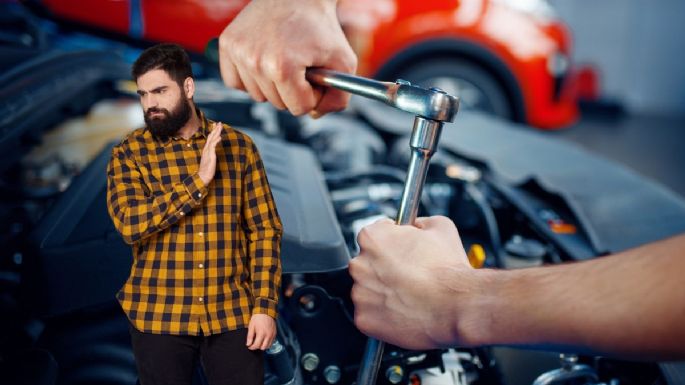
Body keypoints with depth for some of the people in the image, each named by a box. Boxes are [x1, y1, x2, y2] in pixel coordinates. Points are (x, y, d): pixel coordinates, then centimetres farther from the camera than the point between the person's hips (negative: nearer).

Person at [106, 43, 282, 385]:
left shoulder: (238, 145, 1)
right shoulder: (128, 153, 0)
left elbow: (265, 230, 0)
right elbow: (130, 224, -15)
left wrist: (265, 305, -6)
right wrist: (199, 180, -19)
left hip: (233, 314, 1)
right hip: (158, 317, 0)